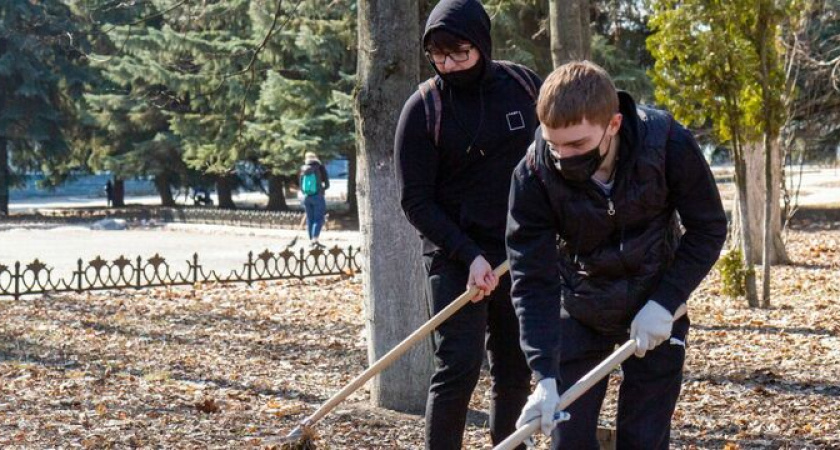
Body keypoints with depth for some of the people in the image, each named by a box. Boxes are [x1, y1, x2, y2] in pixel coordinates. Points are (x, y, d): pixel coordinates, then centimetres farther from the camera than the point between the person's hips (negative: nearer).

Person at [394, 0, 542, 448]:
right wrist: (470, 256, -18)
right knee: (458, 367, -13)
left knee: (515, 370, 8)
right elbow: (416, 201, -9)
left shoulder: (523, 85, 0)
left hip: (523, 253, 4)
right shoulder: (423, 108, -9)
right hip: (455, 255, -4)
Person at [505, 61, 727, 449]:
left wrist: (665, 304, -21)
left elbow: (708, 230, -11)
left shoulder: (669, 145, -26)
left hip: (656, 307, -1)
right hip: (579, 311, 1)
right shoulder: (534, 173, -25)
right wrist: (545, 377, -33)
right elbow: (532, 280, -24)